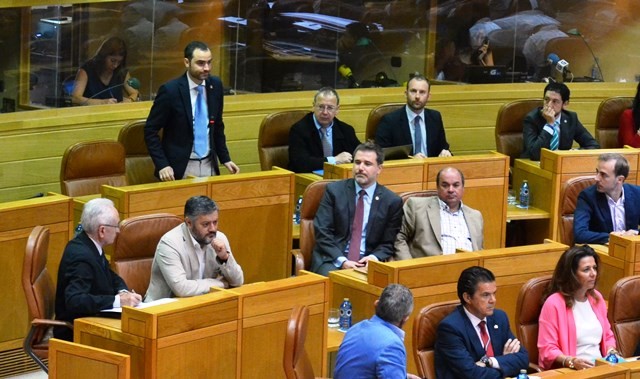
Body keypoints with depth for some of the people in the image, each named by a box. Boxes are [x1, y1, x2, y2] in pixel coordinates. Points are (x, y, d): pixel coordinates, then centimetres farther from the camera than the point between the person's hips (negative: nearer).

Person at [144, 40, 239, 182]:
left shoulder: (215, 85, 2)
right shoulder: (170, 90, -13)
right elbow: (150, 131, -9)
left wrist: (225, 158, 9)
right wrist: (162, 165, -18)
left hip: (209, 166, 5)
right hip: (181, 168, -5)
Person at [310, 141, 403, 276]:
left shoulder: (392, 201, 4)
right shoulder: (334, 190, 3)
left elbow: (388, 244, 8)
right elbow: (322, 231, -2)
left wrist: (374, 258, -13)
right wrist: (342, 260, -15)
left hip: (367, 262, 1)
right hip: (333, 260, -1)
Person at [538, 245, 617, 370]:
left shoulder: (597, 297, 13)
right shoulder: (554, 303, -7)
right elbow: (547, 349, -9)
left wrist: (611, 351, 2)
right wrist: (571, 362, -25)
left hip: (600, 367, 6)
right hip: (568, 371, -6)